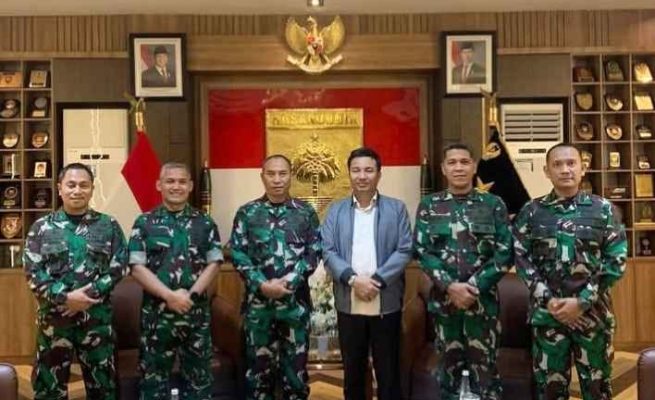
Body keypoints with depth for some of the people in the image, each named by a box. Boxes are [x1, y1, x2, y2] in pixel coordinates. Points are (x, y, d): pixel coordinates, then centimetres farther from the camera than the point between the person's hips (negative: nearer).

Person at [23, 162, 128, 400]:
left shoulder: (108, 226, 3)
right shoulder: (41, 227, 2)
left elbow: (120, 266, -2)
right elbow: (32, 272, -4)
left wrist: (91, 293, -15)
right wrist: (65, 297, -16)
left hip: (97, 318, 0)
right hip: (53, 318, 0)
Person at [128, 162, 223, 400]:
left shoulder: (205, 223, 6)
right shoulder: (144, 223, 2)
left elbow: (214, 264, 1)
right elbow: (137, 268, -5)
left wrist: (190, 294, -13)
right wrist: (169, 295, -16)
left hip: (196, 312, 1)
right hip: (156, 312, -1)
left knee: (198, 375, 11)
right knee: (154, 376, 9)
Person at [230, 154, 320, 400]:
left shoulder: (306, 212, 4)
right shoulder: (247, 213, 4)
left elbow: (314, 253, -1)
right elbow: (238, 254, -2)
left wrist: (287, 282, -13)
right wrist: (262, 285, -13)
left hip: (295, 301, 0)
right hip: (258, 301, 0)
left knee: (296, 365, 9)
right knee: (259, 364, 10)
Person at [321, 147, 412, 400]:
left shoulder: (397, 208, 4)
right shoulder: (336, 210, 8)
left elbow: (404, 251, -4)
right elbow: (327, 251, 0)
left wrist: (377, 280, -15)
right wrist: (353, 279, -15)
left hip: (386, 304, -1)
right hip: (348, 304, 2)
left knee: (388, 372, 8)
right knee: (353, 371, 13)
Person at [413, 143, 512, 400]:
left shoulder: (493, 204, 2)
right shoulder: (429, 206, 3)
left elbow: (505, 253, -3)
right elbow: (421, 251, -3)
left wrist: (474, 287, -12)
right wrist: (450, 286, -14)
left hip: (483, 300, -1)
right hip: (444, 299, 1)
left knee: (485, 368, 5)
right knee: (449, 366, 14)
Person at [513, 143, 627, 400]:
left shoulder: (603, 210, 1)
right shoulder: (531, 212, 3)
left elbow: (617, 260, -3)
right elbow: (521, 258, -1)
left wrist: (582, 301, -12)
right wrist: (548, 299, -11)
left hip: (592, 311, 0)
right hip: (547, 312, 0)